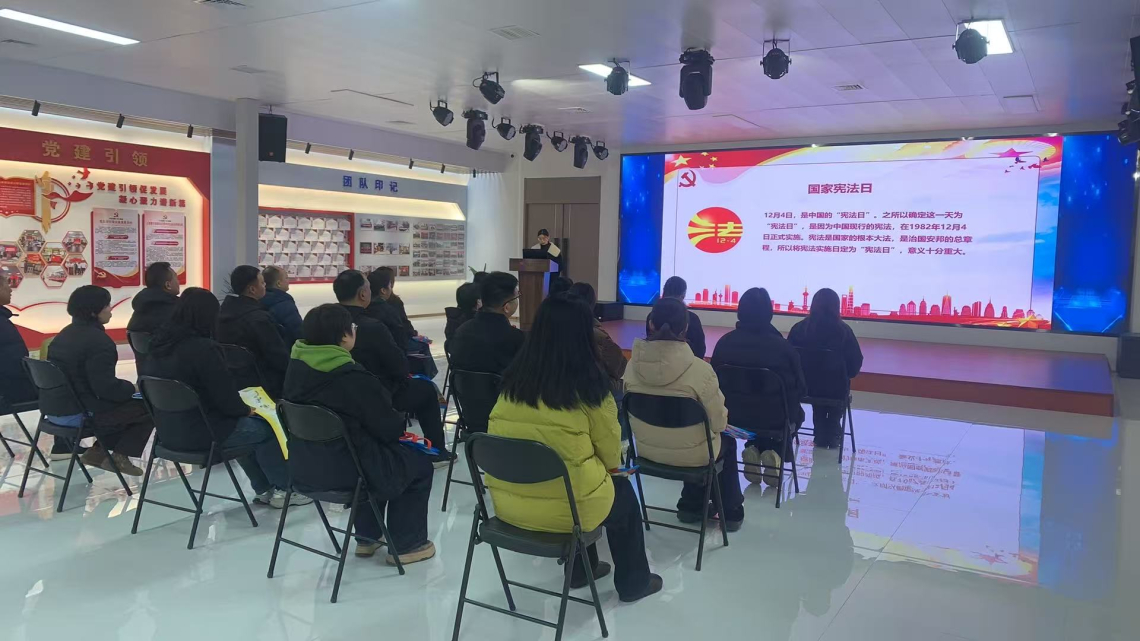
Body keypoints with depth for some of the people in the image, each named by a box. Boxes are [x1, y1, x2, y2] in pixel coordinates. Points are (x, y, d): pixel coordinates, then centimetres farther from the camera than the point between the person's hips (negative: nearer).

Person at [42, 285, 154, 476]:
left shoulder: (67, 332, 12)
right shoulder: (98, 340, -19)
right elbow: (106, 387, -24)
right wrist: (132, 387, -4)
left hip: (53, 407, 10)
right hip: (76, 413, -10)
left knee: (124, 402, 25)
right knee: (147, 407, -2)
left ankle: (99, 451, 22)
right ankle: (119, 457, 3)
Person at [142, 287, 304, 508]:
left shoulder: (159, 343, 3)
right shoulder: (203, 349, -23)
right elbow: (226, 399, -20)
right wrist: (247, 409, 3)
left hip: (170, 430, 9)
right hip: (200, 433, -9)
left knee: (246, 423, 27)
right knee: (267, 427, 11)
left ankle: (264, 489, 33)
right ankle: (282, 489, 24)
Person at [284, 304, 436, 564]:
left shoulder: (296, 367, 2)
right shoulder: (354, 377, -24)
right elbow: (391, 428, -16)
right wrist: (400, 420, 7)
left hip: (303, 467, 8)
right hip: (343, 471, -8)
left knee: (376, 450, 34)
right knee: (419, 464, 12)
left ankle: (367, 537, 38)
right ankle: (407, 545, 20)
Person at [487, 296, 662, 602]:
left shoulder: (513, 378, 0)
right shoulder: (588, 384, -14)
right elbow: (610, 452, -3)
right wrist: (612, 466, 22)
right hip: (564, 508, -5)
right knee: (623, 492, 25)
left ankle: (581, 569, 44)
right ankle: (633, 582, 39)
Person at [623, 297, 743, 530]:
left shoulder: (634, 364, -12)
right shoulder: (699, 369, -25)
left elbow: (635, 411, 3)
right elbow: (718, 422, -15)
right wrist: (723, 420, 8)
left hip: (647, 449, 5)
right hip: (690, 454, -4)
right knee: (727, 442, 29)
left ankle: (691, 506, 41)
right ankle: (731, 512, 40)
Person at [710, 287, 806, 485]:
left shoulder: (725, 342, -8)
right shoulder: (781, 345, -15)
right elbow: (800, 388, -6)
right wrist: (789, 403, 16)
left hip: (734, 414, 2)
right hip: (774, 417, -2)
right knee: (795, 412, 32)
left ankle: (753, 450, 13)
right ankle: (774, 453, 9)